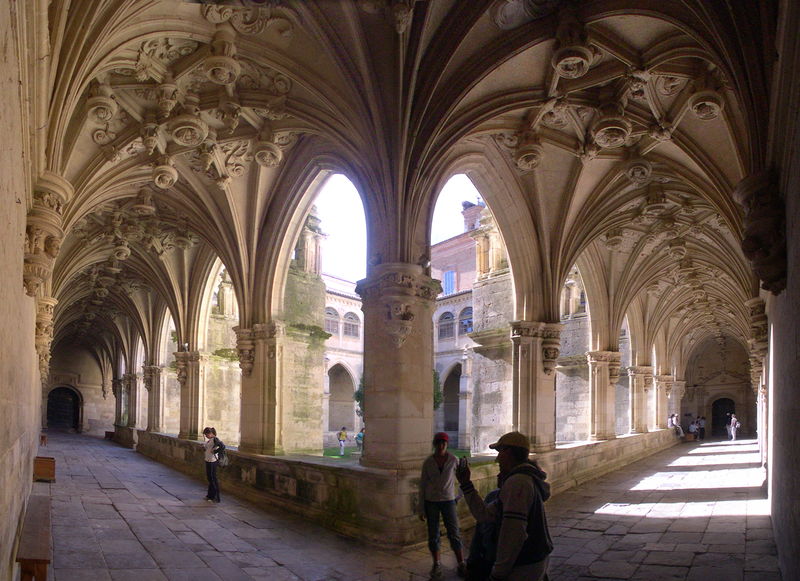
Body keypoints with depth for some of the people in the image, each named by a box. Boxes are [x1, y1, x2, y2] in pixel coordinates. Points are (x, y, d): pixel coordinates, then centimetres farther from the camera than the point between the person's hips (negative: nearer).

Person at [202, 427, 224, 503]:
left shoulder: (215, 439, -17)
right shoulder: (210, 440, 12)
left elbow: (222, 446, -29)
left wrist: (215, 451, -21)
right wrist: (204, 446, 7)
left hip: (213, 461, -10)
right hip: (208, 460, 10)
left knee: (213, 479, -4)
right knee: (209, 478, 17)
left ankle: (216, 498, 3)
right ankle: (210, 495, 29)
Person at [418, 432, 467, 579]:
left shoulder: (453, 460, -6)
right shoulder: (428, 462, -5)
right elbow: (422, 485, 1)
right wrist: (421, 509, 1)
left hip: (448, 500, -1)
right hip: (431, 501, 1)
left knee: (454, 533, -1)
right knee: (433, 535, 7)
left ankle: (461, 564, 11)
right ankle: (437, 564, 21)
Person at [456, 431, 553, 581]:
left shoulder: (517, 481, -20)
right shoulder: (526, 478, 13)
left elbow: (514, 531, -27)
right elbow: (484, 514, 10)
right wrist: (465, 483, 8)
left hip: (525, 566, -9)